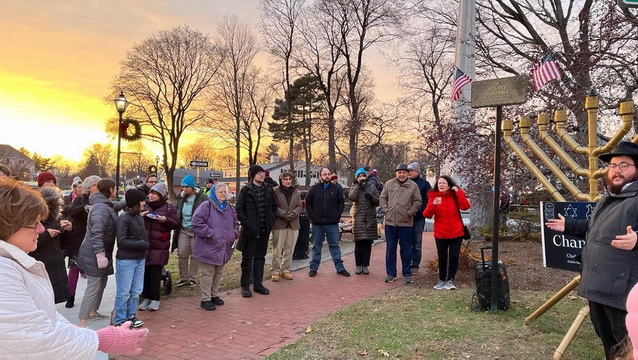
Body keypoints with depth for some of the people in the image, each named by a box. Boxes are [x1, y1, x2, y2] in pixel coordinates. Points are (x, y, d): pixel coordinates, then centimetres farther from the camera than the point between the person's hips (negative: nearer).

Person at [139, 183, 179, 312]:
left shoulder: (169, 207, 0)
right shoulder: (144, 204, 9)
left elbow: (176, 224, 1)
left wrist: (166, 220, -18)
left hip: (159, 245, -3)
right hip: (144, 243, 3)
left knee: (155, 272, 0)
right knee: (144, 271, 5)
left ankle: (155, 299, 11)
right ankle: (146, 297, 18)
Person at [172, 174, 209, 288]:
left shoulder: (202, 198, -10)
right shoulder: (181, 197, 7)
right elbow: (177, 213, 19)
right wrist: (176, 228, 13)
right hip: (183, 230, 4)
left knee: (195, 255, 6)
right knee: (182, 254, 2)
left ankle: (192, 278, 19)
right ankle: (183, 278, 16)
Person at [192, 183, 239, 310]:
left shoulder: (229, 208, 11)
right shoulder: (206, 206, -12)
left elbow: (235, 222, 24)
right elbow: (197, 223, -19)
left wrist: (235, 232, 5)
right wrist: (210, 233, -19)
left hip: (224, 248, 7)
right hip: (208, 248, -7)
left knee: (219, 273, 17)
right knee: (208, 273, 0)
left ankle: (215, 295, 31)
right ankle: (205, 299, 10)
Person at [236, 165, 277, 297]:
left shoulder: (268, 189, 6)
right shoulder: (246, 190, -8)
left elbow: (274, 207, 14)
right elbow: (239, 210, -8)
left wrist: (271, 221, 2)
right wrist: (247, 224, -16)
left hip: (264, 231, 5)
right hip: (250, 231, -5)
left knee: (260, 257, 13)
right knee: (247, 258, 5)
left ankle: (258, 284, 23)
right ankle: (245, 285, 15)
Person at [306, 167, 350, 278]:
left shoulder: (336, 189, 4)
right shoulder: (314, 189, 2)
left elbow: (341, 203, 7)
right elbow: (308, 204, 5)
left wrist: (337, 216, -3)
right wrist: (312, 217, -3)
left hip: (332, 223, 1)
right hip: (317, 224, 0)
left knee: (334, 246, 8)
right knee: (316, 246, 9)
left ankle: (340, 267, 15)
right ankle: (313, 267, 18)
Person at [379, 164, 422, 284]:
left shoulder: (413, 186, 0)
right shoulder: (389, 184, 5)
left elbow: (417, 202, 0)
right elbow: (382, 198, 8)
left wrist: (409, 213, -8)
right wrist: (386, 210, -2)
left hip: (406, 223, -2)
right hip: (390, 222, 2)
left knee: (406, 250, 6)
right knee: (390, 249, 9)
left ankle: (407, 274, 18)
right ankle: (390, 273, 19)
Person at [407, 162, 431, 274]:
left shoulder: (424, 184, 0)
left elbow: (428, 200, -5)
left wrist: (418, 211, -14)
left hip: (418, 218, -2)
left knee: (417, 244, 5)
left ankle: (415, 266, 13)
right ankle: (406, 265, 13)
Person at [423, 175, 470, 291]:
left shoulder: (455, 195, 0)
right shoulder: (434, 196, -2)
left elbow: (465, 206, -17)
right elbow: (427, 215, -10)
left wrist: (458, 192, -19)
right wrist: (433, 204, -27)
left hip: (456, 233, 0)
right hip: (440, 234, 0)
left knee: (454, 257, 1)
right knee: (442, 257, 10)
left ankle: (450, 280, 14)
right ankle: (441, 280, 25)